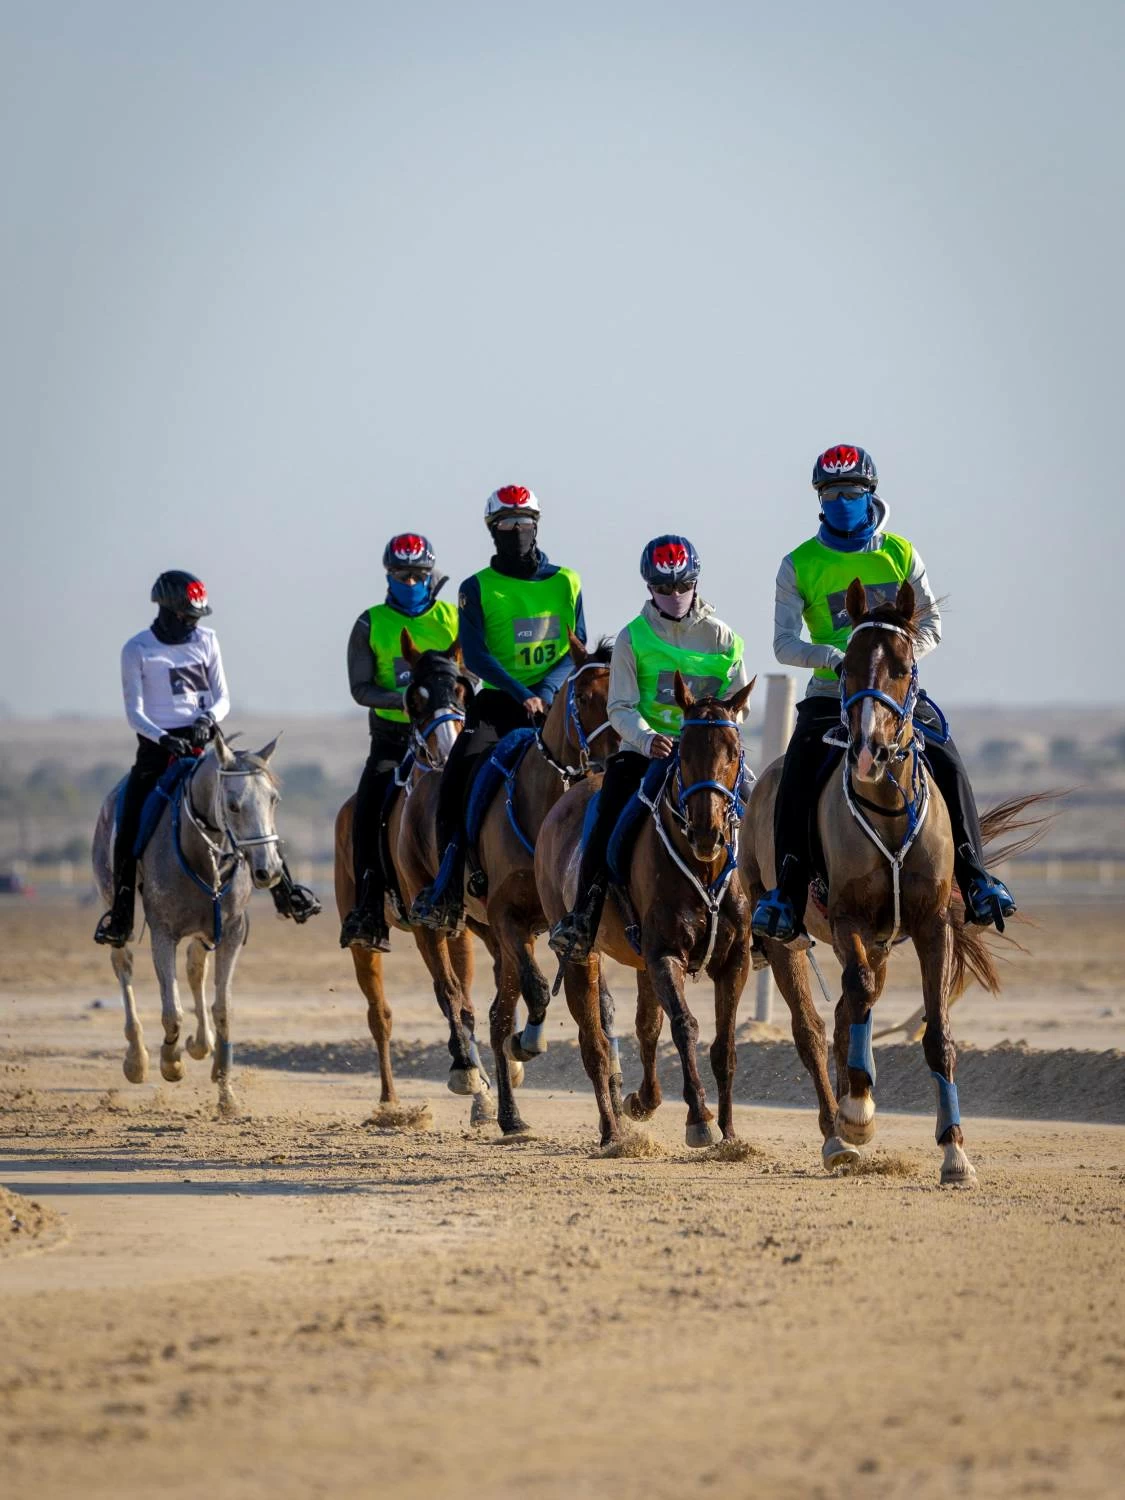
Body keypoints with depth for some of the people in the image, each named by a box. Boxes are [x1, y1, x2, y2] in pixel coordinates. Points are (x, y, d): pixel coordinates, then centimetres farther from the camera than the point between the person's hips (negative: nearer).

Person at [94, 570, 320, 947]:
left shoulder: (206, 641, 7)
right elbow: (134, 711, -6)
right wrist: (163, 739, -23)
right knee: (128, 830, -13)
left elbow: (223, 697, 8)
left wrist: (209, 718, -15)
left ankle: (286, 894, 1)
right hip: (157, 747, -2)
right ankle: (120, 916, -1)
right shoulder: (137, 649, -2)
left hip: (202, 742, 2)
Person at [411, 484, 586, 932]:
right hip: (499, 700, -1)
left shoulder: (566, 583, 10)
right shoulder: (478, 589, 5)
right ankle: (448, 887, -18)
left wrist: (546, 691, -12)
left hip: (555, 699, 1)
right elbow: (475, 655, -7)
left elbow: (578, 650, 6)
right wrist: (522, 695, -19)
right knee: (459, 774, -22)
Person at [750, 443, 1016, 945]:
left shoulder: (900, 554, 5)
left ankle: (973, 875, -7)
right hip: (830, 693, -1)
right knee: (797, 774, -23)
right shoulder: (800, 565, 1)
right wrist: (835, 658, -23)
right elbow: (784, 644, -5)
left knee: (948, 764, -19)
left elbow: (930, 625, 4)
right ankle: (787, 894, -17)